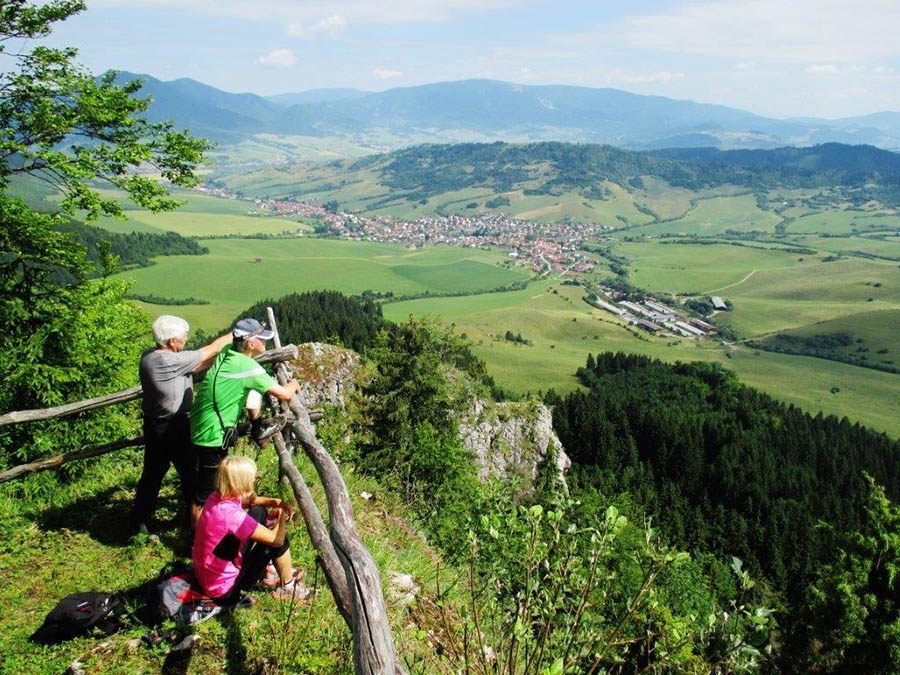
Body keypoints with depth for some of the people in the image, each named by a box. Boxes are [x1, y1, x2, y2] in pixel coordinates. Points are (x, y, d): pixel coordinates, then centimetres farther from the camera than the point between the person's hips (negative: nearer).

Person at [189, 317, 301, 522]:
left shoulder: (227, 351, -2)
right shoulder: (249, 368, -23)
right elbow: (284, 394, -17)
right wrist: (293, 385, 3)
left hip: (199, 426, 9)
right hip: (212, 436, -8)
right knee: (204, 493, 4)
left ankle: (258, 430, 26)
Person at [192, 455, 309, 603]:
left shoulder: (216, 497, -8)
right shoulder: (231, 515, -33)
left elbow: (250, 501, 14)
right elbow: (277, 539, -25)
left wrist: (275, 502, -3)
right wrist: (282, 515, -6)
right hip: (224, 592, -8)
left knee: (258, 512, 12)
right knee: (279, 541, -7)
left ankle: (265, 569, 27)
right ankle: (287, 587, 17)